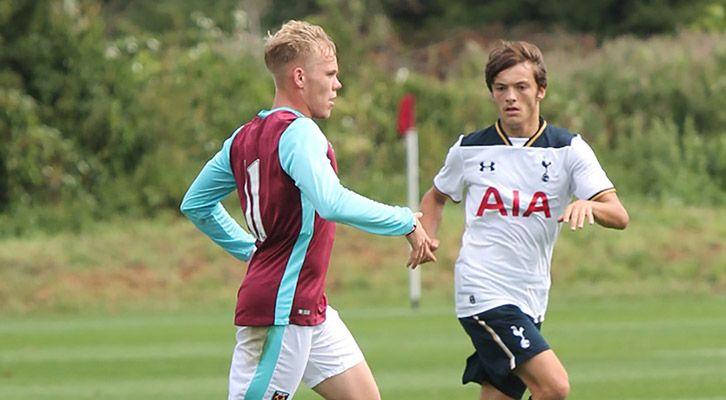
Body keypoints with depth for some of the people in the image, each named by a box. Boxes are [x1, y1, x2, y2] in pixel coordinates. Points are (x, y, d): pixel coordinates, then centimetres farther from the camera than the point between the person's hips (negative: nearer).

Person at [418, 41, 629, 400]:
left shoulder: (568, 150, 2)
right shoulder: (469, 150, 3)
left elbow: (619, 216, -6)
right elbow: (437, 196, 23)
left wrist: (587, 205, -28)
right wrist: (426, 237, 4)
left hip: (531, 300, 4)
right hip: (483, 292, -3)